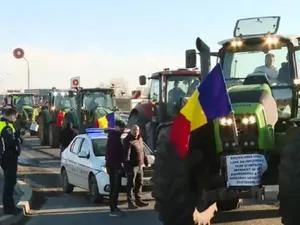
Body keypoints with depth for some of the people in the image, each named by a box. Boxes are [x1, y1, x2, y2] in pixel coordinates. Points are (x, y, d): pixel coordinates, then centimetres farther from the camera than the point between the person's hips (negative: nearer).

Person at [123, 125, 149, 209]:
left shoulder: (140, 139, 13)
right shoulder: (128, 140, -14)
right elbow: (127, 153, -24)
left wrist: (145, 160, 24)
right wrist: (127, 161, -34)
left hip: (140, 165, 9)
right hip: (132, 166, -8)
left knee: (139, 183, 15)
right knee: (131, 184, -5)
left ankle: (138, 200, 26)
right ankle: (130, 203, -1)